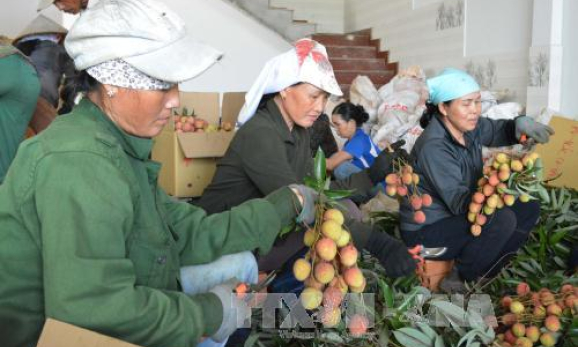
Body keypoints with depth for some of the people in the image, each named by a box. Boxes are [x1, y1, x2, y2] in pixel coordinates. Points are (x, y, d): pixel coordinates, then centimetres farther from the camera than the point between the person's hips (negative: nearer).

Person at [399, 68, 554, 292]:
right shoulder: (434, 147, -27)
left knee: (529, 209, 4)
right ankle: (459, 281, -6)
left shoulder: (469, 126, -4)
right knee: (502, 219, -27)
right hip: (426, 232, -9)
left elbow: (497, 131, 13)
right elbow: (459, 202, -29)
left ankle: (482, 273, 5)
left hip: (453, 218, 9)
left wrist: (520, 125, -11)